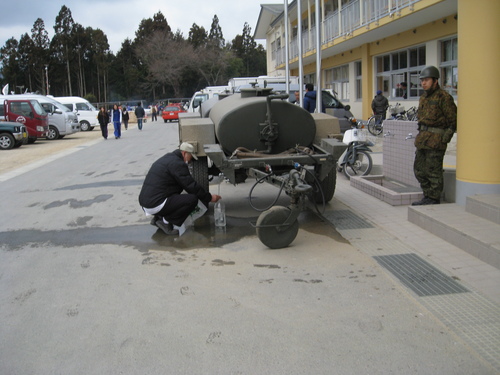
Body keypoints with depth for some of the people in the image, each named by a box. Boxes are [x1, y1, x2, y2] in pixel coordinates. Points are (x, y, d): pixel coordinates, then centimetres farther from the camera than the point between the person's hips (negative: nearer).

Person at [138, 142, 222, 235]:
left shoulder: (166, 158, 21)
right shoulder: (177, 163, -10)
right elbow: (192, 186, -12)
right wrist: (209, 197, -1)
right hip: (156, 205, -10)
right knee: (192, 199, -12)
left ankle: (158, 217, 16)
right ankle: (166, 221, -6)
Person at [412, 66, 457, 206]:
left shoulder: (444, 97, -10)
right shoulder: (423, 98, 16)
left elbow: (453, 120, -10)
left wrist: (445, 138, -13)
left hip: (436, 140, -9)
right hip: (422, 139, 9)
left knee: (433, 171, -4)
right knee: (419, 169, 13)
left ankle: (434, 200, 5)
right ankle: (427, 197, 24)